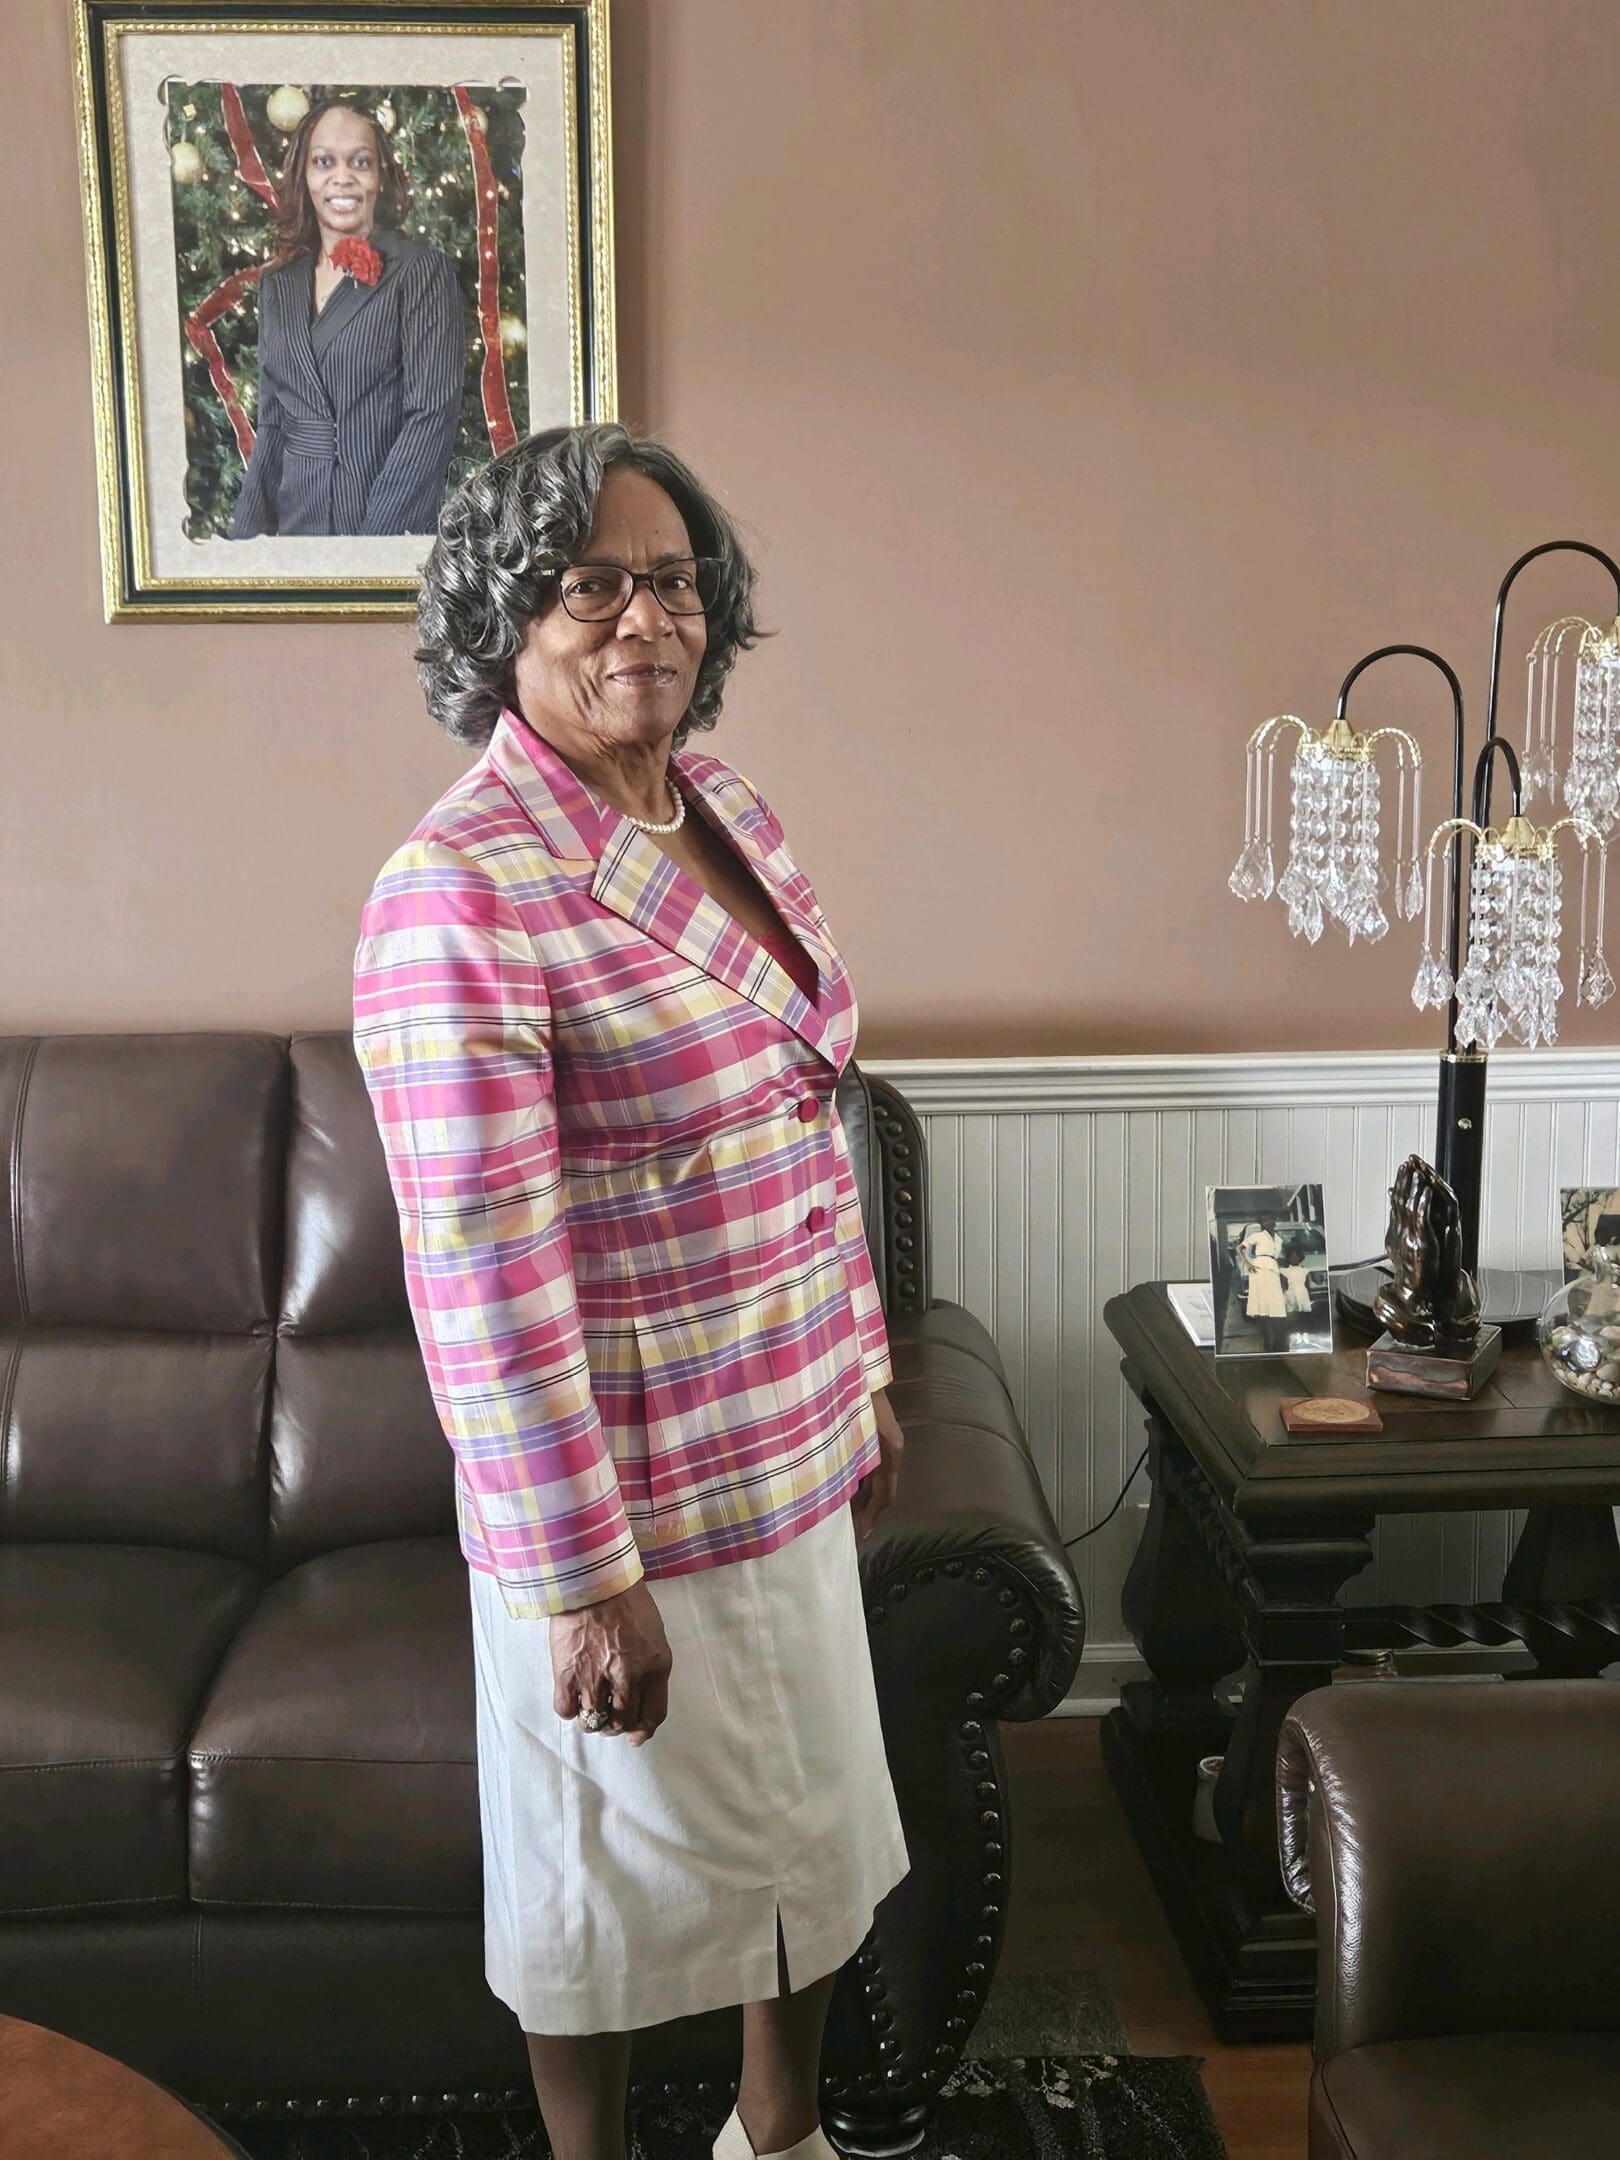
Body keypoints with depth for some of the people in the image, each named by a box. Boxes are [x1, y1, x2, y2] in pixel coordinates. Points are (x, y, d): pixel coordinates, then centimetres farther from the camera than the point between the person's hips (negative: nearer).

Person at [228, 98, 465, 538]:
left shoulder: (423, 271, -5)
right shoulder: (279, 285, 10)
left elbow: (433, 415, -14)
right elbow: (271, 423, 12)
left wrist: (377, 529, -21)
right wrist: (247, 528, 0)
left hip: (388, 521, -5)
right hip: (293, 518, 5)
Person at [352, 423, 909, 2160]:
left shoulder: (725, 805, 2)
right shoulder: (458, 893, -23)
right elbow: (482, 1278, -23)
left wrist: (866, 1372, 14)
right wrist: (586, 1579, -20)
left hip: (796, 1442, 8)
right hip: (625, 1488, -8)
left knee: (811, 1816, 24)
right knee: (619, 1867, 15)